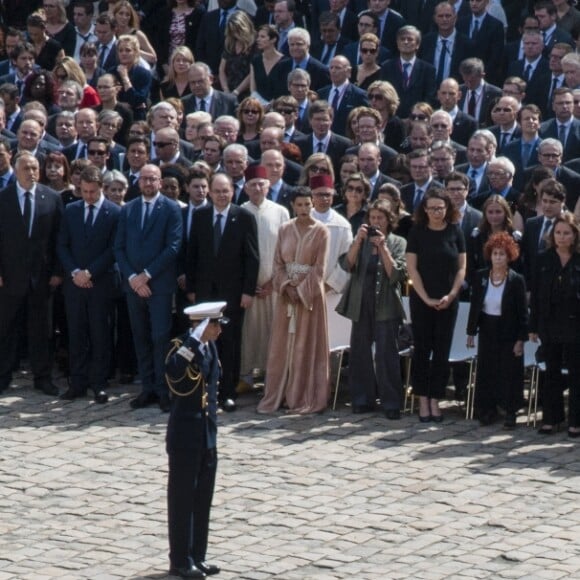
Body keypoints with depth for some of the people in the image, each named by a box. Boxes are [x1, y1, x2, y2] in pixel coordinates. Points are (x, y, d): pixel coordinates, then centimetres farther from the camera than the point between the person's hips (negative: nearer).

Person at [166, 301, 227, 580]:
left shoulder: (210, 347, 7)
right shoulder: (182, 347, -17)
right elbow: (173, 371, -41)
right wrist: (195, 340, -42)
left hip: (207, 436, 8)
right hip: (185, 437, -8)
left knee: (203, 499, 13)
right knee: (182, 499, 1)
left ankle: (197, 556, 21)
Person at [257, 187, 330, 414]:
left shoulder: (320, 231, -3)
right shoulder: (285, 230, 7)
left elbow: (319, 267, -7)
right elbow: (278, 262, 6)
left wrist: (301, 290, -13)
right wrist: (287, 286, -9)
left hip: (310, 293, -3)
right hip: (287, 293, 3)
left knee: (307, 345, -1)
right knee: (282, 345, 4)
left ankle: (306, 398, 3)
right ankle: (278, 396, 9)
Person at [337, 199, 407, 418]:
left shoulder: (398, 243, 2)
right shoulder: (361, 242, 11)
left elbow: (396, 274, -9)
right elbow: (347, 265, -4)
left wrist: (382, 247, -15)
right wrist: (358, 241, -14)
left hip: (385, 306, -4)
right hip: (361, 305, 4)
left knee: (386, 354, -7)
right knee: (360, 353, 6)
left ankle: (391, 404, -5)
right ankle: (363, 400, 15)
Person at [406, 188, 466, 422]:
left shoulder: (455, 231, 2)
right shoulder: (417, 232, -2)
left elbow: (461, 267, 4)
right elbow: (412, 268, -4)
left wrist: (451, 295, -7)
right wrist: (426, 298, -10)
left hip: (447, 301, 1)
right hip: (421, 300, -1)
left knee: (442, 351, 2)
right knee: (422, 350, 1)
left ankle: (435, 400, 7)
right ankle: (423, 400, 5)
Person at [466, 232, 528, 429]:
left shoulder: (516, 280, -10)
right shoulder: (480, 277, 1)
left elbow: (522, 311, -8)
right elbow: (474, 305, 6)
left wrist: (521, 339, -11)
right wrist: (471, 332, 5)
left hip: (509, 333, -3)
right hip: (487, 331, 3)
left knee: (509, 374, 1)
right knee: (486, 372, 8)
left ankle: (510, 412, 10)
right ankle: (488, 410, 19)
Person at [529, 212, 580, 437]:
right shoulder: (544, 260, 3)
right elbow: (535, 294, 4)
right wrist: (533, 327, 2)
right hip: (550, 325, 2)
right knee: (552, 373, 11)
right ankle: (551, 419, 19)